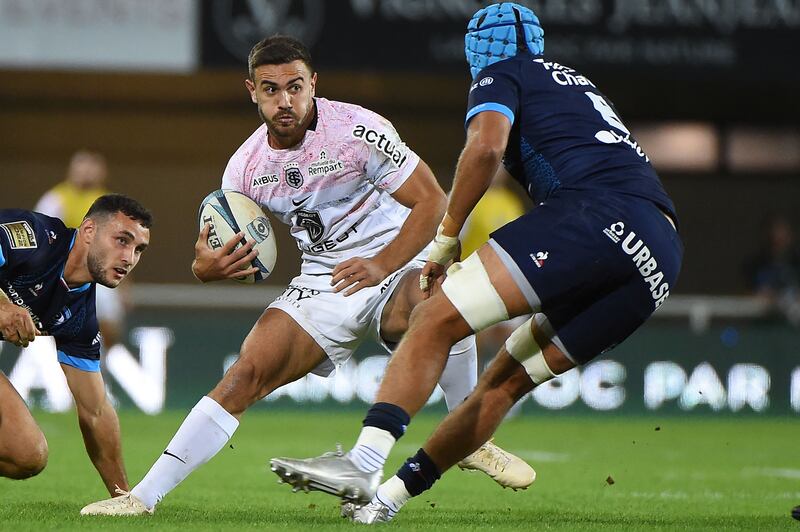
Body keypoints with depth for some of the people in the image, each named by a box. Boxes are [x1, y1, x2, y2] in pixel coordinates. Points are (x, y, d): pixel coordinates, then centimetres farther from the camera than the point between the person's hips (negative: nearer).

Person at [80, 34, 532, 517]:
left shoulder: (357, 130, -16)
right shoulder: (245, 167, -2)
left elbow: (431, 200, -16)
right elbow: (230, 253, 8)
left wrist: (382, 265, -29)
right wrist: (206, 268, -18)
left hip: (396, 265, -4)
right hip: (321, 286, 4)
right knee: (247, 374, -11)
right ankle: (145, 495, -7)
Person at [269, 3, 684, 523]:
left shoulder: (500, 75, 14)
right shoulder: (580, 85, 38)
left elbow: (487, 146, -7)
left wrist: (445, 241, 1)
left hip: (596, 217, -8)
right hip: (664, 253, 8)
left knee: (437, 319, -11)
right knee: (507, 380, 15)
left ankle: (361, 463, -27)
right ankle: (386, 496, 16)